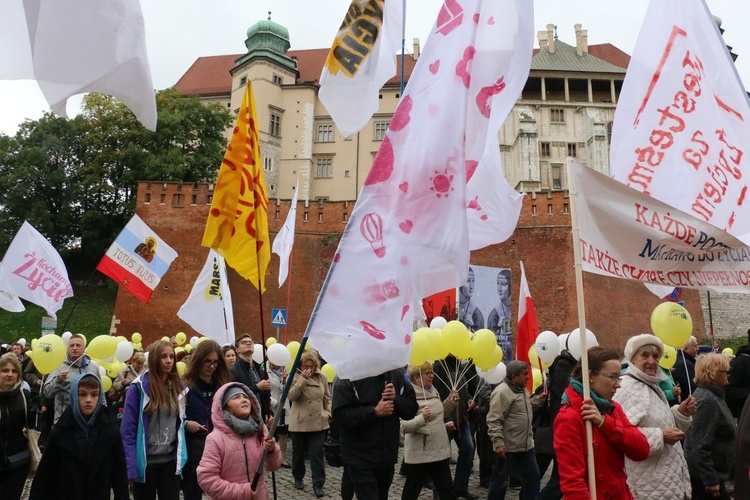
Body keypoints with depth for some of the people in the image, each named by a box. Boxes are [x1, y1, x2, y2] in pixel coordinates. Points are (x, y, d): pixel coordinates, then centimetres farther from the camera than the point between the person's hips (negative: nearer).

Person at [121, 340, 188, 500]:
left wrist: (181, 457, 4)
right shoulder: (140, 386, -11)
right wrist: (131, 466, -15)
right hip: (145, 461, -3)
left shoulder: (178, 387, 4)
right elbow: (128, 429, -10)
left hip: (171, 461, 3)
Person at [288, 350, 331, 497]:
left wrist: (327, 413, 1)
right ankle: (298, 478, 34)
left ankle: (318, 484, 8)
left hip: (318, 422, 2)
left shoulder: (322, 377, 3)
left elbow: (327, 397, 12)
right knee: (298, 452, 14)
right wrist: (303, 379, -26)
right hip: (299, 423, -1)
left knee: (317, 453, 1)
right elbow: (291, 396, -21)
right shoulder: (295, 377, -7)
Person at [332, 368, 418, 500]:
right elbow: (340, 415, -21)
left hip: (388, 455, 6)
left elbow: (412, 408, 5)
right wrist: (374, 412, -23)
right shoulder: (348, 377, -13)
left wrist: (396, 398, -14)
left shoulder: (397, 375, 4)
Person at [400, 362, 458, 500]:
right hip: (419, 454, -7)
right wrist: (422, 417, -36)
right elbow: (403, 427, -23)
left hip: (439, 450, 7)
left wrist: (450, 401, 6)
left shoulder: (433, 390, 6)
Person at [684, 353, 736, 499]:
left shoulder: (710, 395, 10)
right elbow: (700, 445, -26)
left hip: (702, 471, 10)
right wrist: (710, 479, -25)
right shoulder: (708, 401, -23)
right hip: (703, 473, -10)